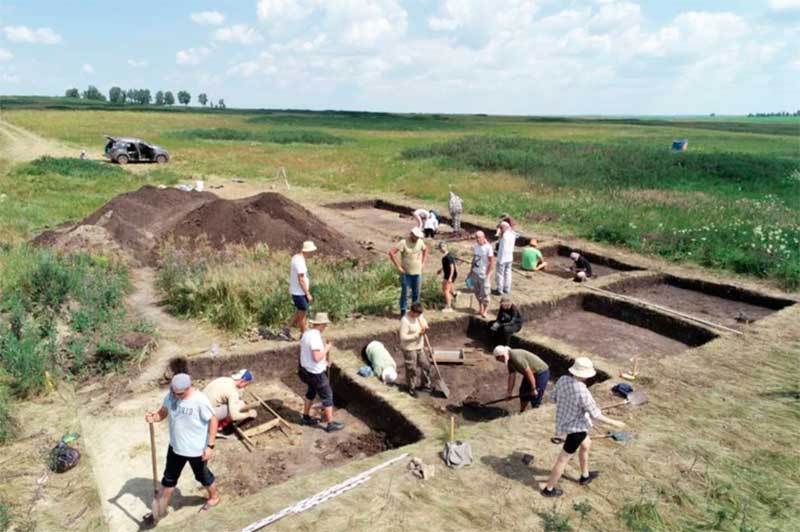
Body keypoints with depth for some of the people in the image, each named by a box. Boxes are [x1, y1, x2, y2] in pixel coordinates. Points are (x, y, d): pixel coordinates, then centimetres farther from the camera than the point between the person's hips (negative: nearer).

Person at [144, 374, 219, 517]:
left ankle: (214, 497, 46)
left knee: (202, 475, 19)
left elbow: (213, 421, -21)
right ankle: (161, 508, 42)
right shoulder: (170, 395, -12)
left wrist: (210, 446, -20)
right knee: (169, 477, 21)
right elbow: (163, 412, 2)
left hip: (196, 449, -5)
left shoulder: (200, 400, -29)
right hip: (175, 446, 5)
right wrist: (154, 417, -22)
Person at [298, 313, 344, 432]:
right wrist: (326, 348, -17)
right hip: (316, 373, -9)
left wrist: (325, 361, 14)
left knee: (311, 392, 26)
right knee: (327, 396, 3)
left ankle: (306, 418, 38)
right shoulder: (315, 337, -27)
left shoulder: (307, 333, 2)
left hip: (306, 369, 9)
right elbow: (317, 358, -32)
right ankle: (331, 424, 12)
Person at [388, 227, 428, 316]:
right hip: (406, 273, -4)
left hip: (417, 273, 4)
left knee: (416, 293, 9)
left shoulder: (420, 242, 1)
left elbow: (425, 250, 22)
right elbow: (391, 252, -19)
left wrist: (423, 263, 12)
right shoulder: (403, 243, -14)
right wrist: (398, 266, -16)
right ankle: (403, 312, 11)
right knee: (405, 293, 0)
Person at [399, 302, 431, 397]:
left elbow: (425, 324, 15)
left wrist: (425, 327, -11)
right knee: (411, 369, 4)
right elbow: (403, 337, -27)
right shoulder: (405, 320, -25)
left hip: (420, 347, 8)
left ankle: (424, 385, 35)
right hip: (409, 349, -7)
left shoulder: (420, 316, -2)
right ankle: (411, 388, 25)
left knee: (426, 365, 15)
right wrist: (417, 334, -27)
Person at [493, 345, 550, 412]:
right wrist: (509, 392, 7)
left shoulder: (516, 357, -30)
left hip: (541, 373, -10)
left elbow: (529, 373, -29)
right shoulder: (509, 360, 1)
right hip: (532, 373, 10)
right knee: (523, 393, 18)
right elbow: (512, 376, 6)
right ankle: (522, 413, 34)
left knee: (535, 398, -6)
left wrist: (533, 389, -21)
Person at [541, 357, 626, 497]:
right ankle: (549, 489, 22)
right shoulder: (582, 392, -34)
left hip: (565, 421, 8)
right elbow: (595, 415, -22)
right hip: (575, 427, -8)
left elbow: (553, 397, 0)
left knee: (586, 445, 31)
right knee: (564, 459, 8)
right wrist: (614, 423, -8)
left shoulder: (563, 380, -14)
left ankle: (585, 476, 51)